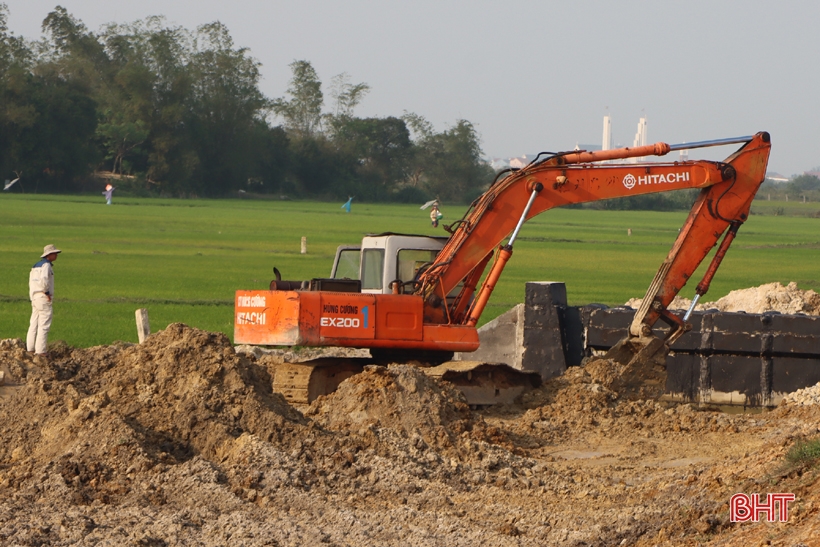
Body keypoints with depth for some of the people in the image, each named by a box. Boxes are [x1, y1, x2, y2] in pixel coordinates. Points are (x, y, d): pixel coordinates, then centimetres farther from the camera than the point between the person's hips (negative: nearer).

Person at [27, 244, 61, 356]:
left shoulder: (36, 266, 16)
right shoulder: (46, 265, -12)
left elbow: (31, 283, 17)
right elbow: (43, 279, -28)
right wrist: (47, 292, -15)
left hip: (35, 298, 9)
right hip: (44, 298, -9)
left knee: (34, 325, 11)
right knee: (44, 326, -7)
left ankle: (30, 348, 13)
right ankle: (40, 351, -9)